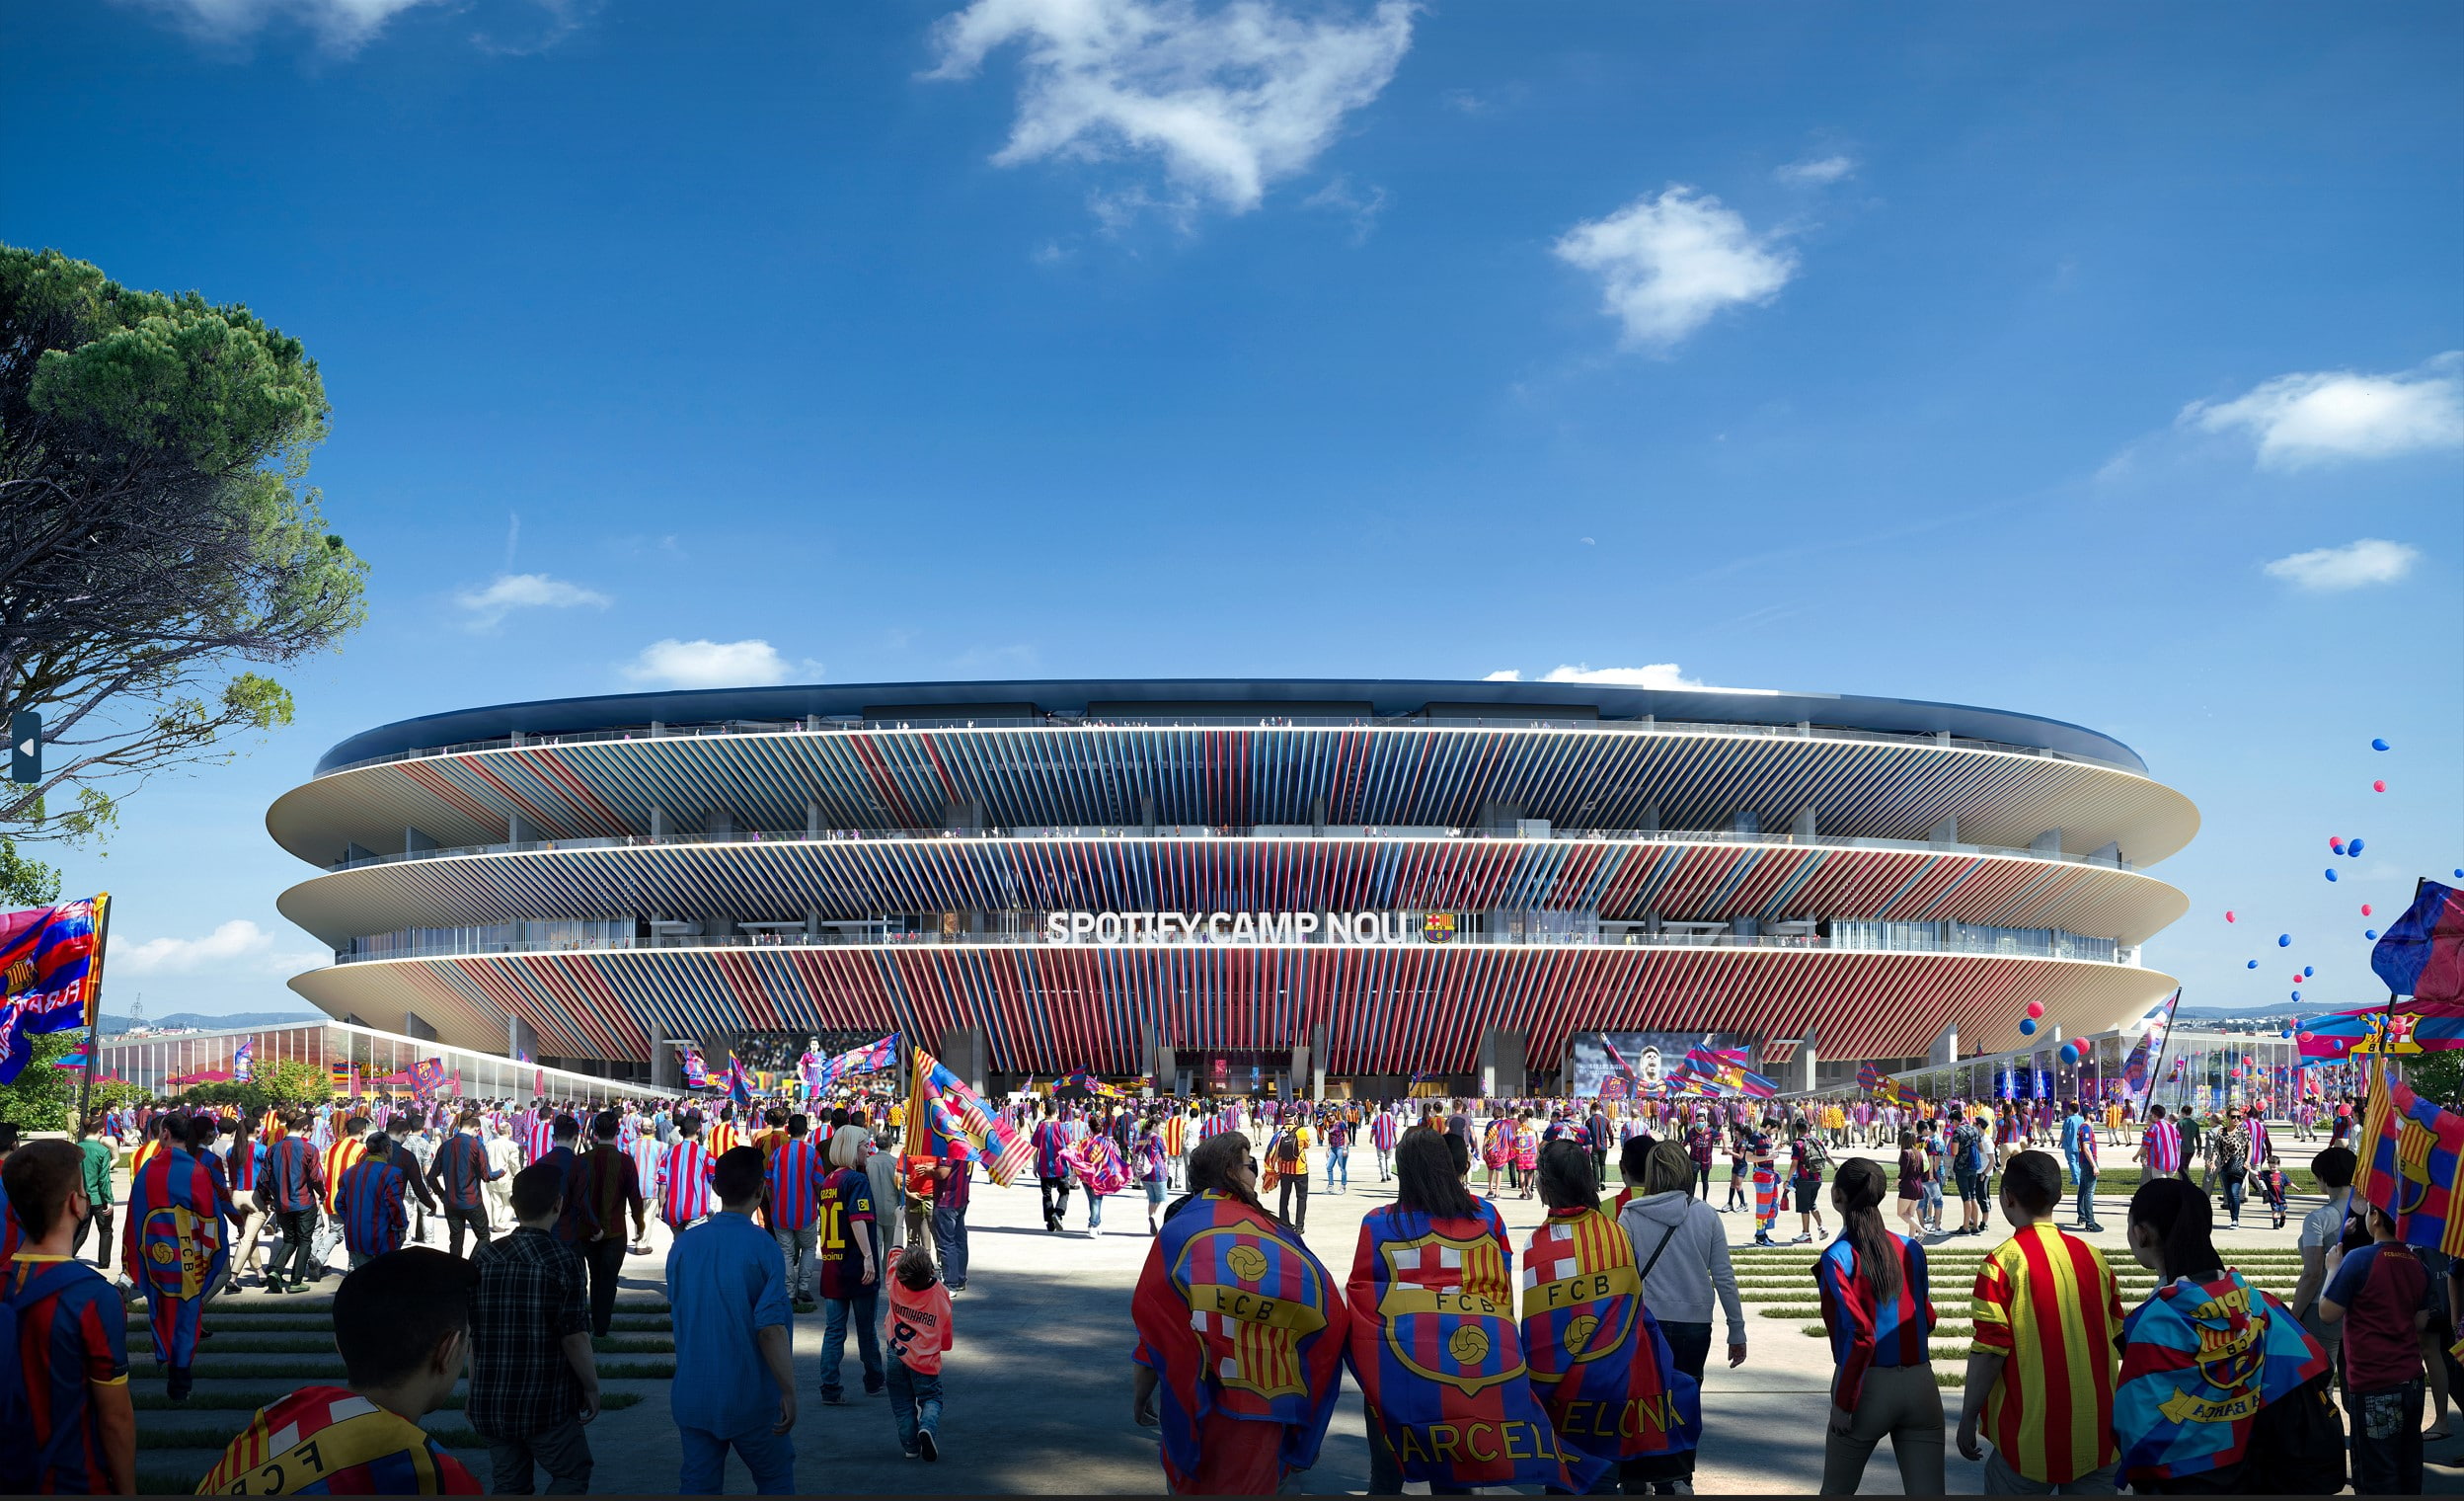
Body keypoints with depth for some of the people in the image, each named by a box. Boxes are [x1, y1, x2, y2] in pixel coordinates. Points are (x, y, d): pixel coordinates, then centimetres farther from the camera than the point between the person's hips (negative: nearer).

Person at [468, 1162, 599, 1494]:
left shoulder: (482, 1258, 2)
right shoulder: (563, 1261, -14)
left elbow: (471, 1336, 7)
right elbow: (574, 1338, -15)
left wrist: (474, 1392, 17)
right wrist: (592, 1388, -2)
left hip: (491, 1403, 5)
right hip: (547, 1404, -5)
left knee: (509, 1481, 16)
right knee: (571, 1473, 12)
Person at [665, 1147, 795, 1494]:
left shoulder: (685, 1242, -3)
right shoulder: (762, 1246, -16)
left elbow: (674, 1304, 12)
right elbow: (770, 1327, -19)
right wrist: (788, 1390, -13)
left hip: (693, 1395, 4)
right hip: (750, 1396, -4)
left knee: (698, 1482, 12)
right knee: (776, 1478, 14)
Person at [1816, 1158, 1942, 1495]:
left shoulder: (1837, 1258, -11)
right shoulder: (1911, 1248, 3)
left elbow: (1860, 1335, -16)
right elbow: (1927, 1320, 13)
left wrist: (1844, 1403, -10)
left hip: (1870, 1386, -4)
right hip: (1921, 1387, 4)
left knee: (1837, 1490, 16)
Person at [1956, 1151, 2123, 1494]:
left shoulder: (2002, 1262, -12)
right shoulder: (2093, 1256, 3)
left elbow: (1990, 1350, -15)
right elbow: (2119, 1337, 12)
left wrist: (1968, 1418, -5)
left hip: (2033, 1435, -4)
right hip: (2099, 1432, 4)